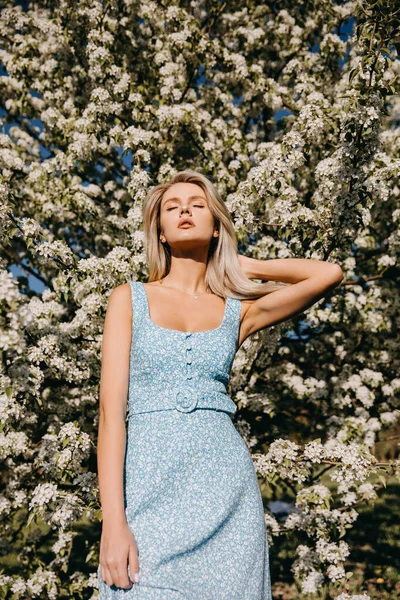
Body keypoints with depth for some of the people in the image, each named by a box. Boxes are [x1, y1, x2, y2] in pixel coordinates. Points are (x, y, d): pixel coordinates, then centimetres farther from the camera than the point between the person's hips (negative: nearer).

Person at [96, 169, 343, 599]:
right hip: (148, 488, -1)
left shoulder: (238, 311, 10)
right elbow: (111, 409, -3)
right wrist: (113, 521, -12)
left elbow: (329, 273, 7)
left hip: (224, 483, 2)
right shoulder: (129, 299, 6)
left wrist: (246, 267, 15)